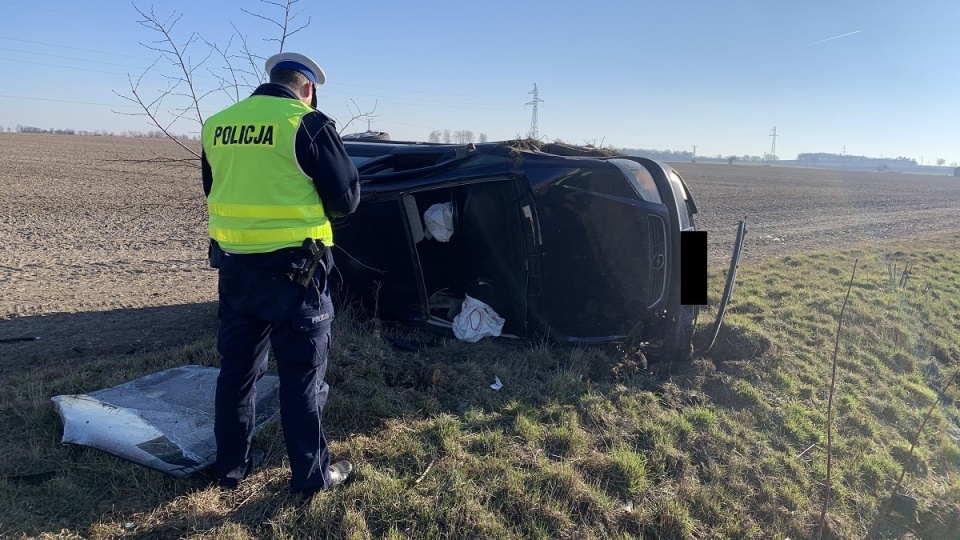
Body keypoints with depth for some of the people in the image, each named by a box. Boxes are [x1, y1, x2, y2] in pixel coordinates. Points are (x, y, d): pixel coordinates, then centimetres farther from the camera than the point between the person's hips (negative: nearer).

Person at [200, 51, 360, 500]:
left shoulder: (216, 125, 8)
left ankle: (231, 464, 30)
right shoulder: (308, 124, -11)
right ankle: (311, 475, 16)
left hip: (234, 264, 6)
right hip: (292, 268, -5)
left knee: (237, 365, 17)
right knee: (302, 372, 5)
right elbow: (347, 198, -6)